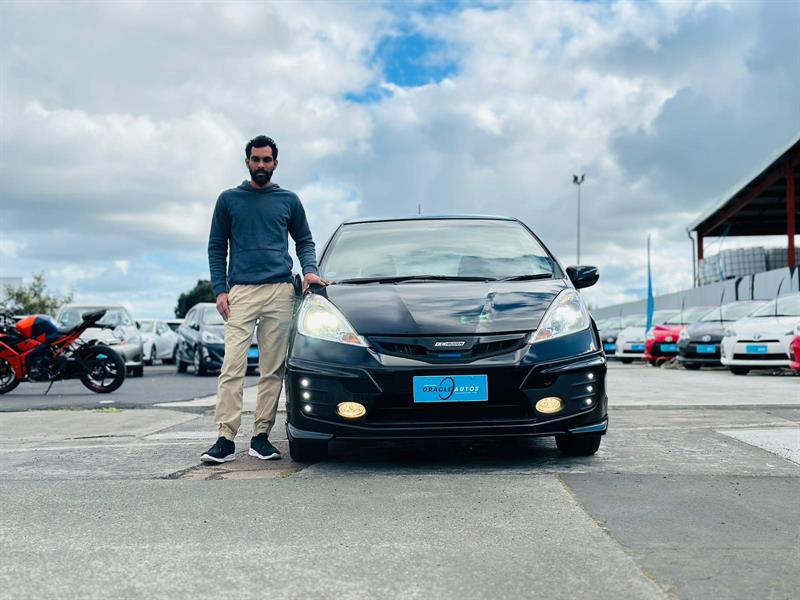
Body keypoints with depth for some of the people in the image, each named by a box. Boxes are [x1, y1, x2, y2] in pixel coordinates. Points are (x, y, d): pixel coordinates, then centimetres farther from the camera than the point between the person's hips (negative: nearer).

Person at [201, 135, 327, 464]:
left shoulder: (288, 200, 15)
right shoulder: (229, 199, 13)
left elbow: (304, 241, 20)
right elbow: (216, 248, 12)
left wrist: (310, 270, -1)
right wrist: (220, 290, 1)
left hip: (280, 292, 1)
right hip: (240, 291, -1)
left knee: (273, 370, 0)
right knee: (233, 367, -10)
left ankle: (261, 436, 6)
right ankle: (226, 438, -10)